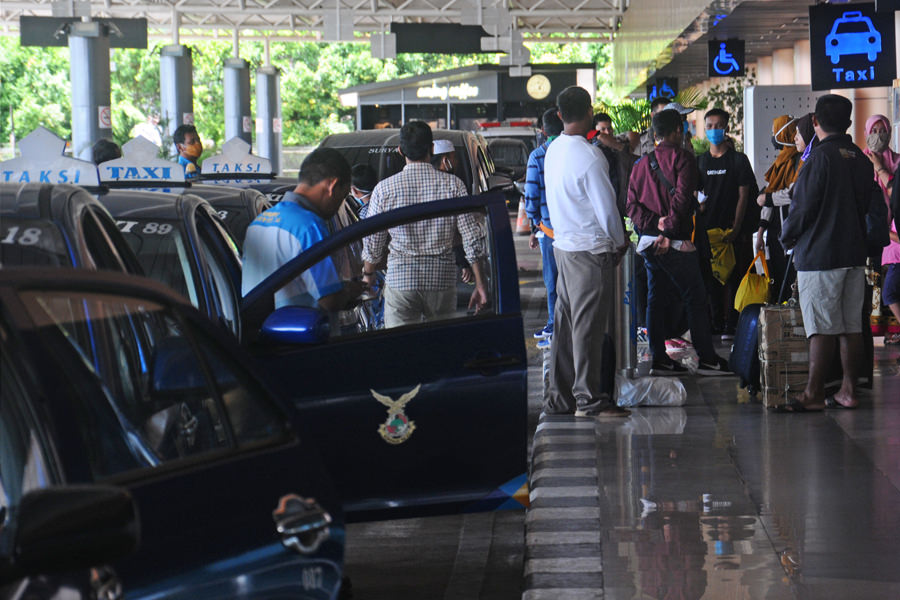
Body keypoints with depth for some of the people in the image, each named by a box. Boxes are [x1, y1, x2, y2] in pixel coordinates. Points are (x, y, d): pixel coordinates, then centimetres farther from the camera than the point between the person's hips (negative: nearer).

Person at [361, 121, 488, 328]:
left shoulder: (385, 189, -2)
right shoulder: (452, 184, -2)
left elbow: (372, 243, 6)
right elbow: (472, 238, -2)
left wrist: (368, 274, 25)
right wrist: (480, 284, 5)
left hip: (400, 279, -1)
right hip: (442, 279, 1)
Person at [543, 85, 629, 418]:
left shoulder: (553, 150, 7)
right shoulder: (588, 155, -18)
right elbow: (606, 206, -15)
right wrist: (620, 241, 1)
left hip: (563, 245, 8)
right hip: (591, 251, -8)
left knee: (565, 322, 12)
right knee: (589, 325, -4)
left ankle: (559, 397, 16)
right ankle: (588, 399, -1)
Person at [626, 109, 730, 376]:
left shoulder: (642, 164, 14)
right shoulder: (682, 158, -5)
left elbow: (632, 205, 5)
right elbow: (681, 198, -16)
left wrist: (654, 222, -5)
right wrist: (668, 231, -15)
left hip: (648, 241, 6)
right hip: (675, 243, -6)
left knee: (656, 299, 10)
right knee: (695, 298, -1)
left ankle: (659, 359, 10)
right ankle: (707, 358, -1)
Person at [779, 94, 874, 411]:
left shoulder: (820, 158, -13)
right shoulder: (862, 160, 9)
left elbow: (802, 208, -11)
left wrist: (787, 238, 6)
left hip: (819, 254, -7)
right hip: (854, 254, 7)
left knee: (822, 329, -7)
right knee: (851, 326, 9)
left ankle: (814, 394, -5)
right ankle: (848, 390, 13)